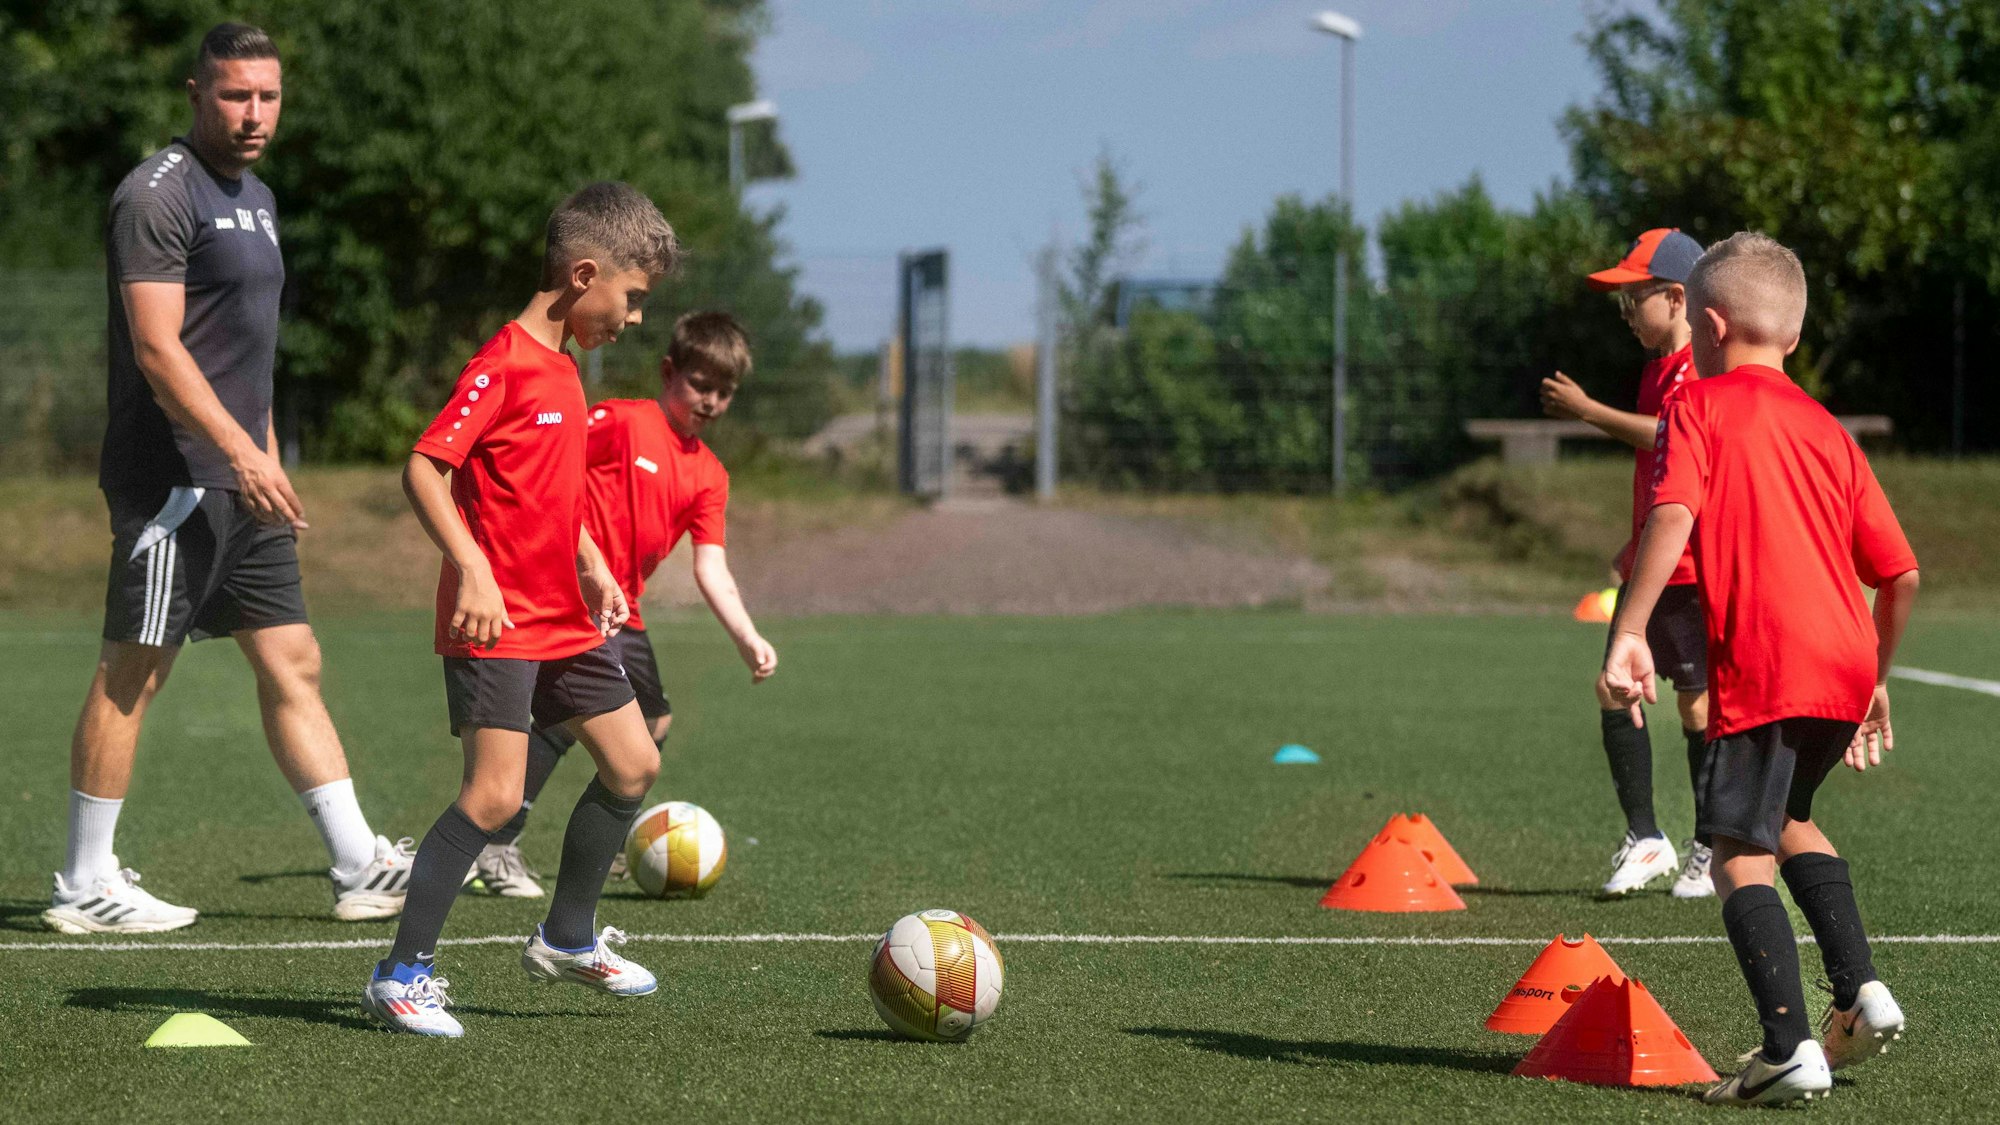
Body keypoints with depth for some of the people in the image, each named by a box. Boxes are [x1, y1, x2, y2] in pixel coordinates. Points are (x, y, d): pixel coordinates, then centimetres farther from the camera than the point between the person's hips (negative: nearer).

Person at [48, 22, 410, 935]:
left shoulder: (256, 199, 18)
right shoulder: (160, 194, -12)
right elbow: (157, 348, -20)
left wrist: (268, 456, 23)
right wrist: (239, 450, -27)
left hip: (240, 483, 9)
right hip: (172, 477, -9)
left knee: (292, 662, 9)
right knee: (131, 673, -4)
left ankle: (360, 868, 11)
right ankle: (83, 886, 2)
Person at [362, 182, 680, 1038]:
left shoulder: (563, 370, 14)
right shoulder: (503, 365, -15)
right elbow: (423, 469, -22)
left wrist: (595, 570, 21)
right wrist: (472, 567, -29)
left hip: (564, 620, 10)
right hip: (496, 625, -10)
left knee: (634, 765, 13)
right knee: (494, 795, -15)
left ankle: (567, 937, 29)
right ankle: (402, 973, -7)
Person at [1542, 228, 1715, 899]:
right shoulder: (1659, 365, 17)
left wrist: (1585, 410, -24)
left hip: (1694, 567, -9)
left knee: (1697, 701, -2)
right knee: (1617, 694, 4)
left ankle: (1712, 851, 8)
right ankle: (1644, 839, 12)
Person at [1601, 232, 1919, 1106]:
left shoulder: (1698, 408, 4)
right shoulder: (1828, 430, 21)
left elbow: (1672, 516, -15)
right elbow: (1901, 575, 19)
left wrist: (1629, 633, -22)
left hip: (1762, 668, -7)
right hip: (1848, 664, 7)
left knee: (1740, 854, -3)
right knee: (1789, 819, 28)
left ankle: (1790, 1049, -16)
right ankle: (1861, 993, 18)